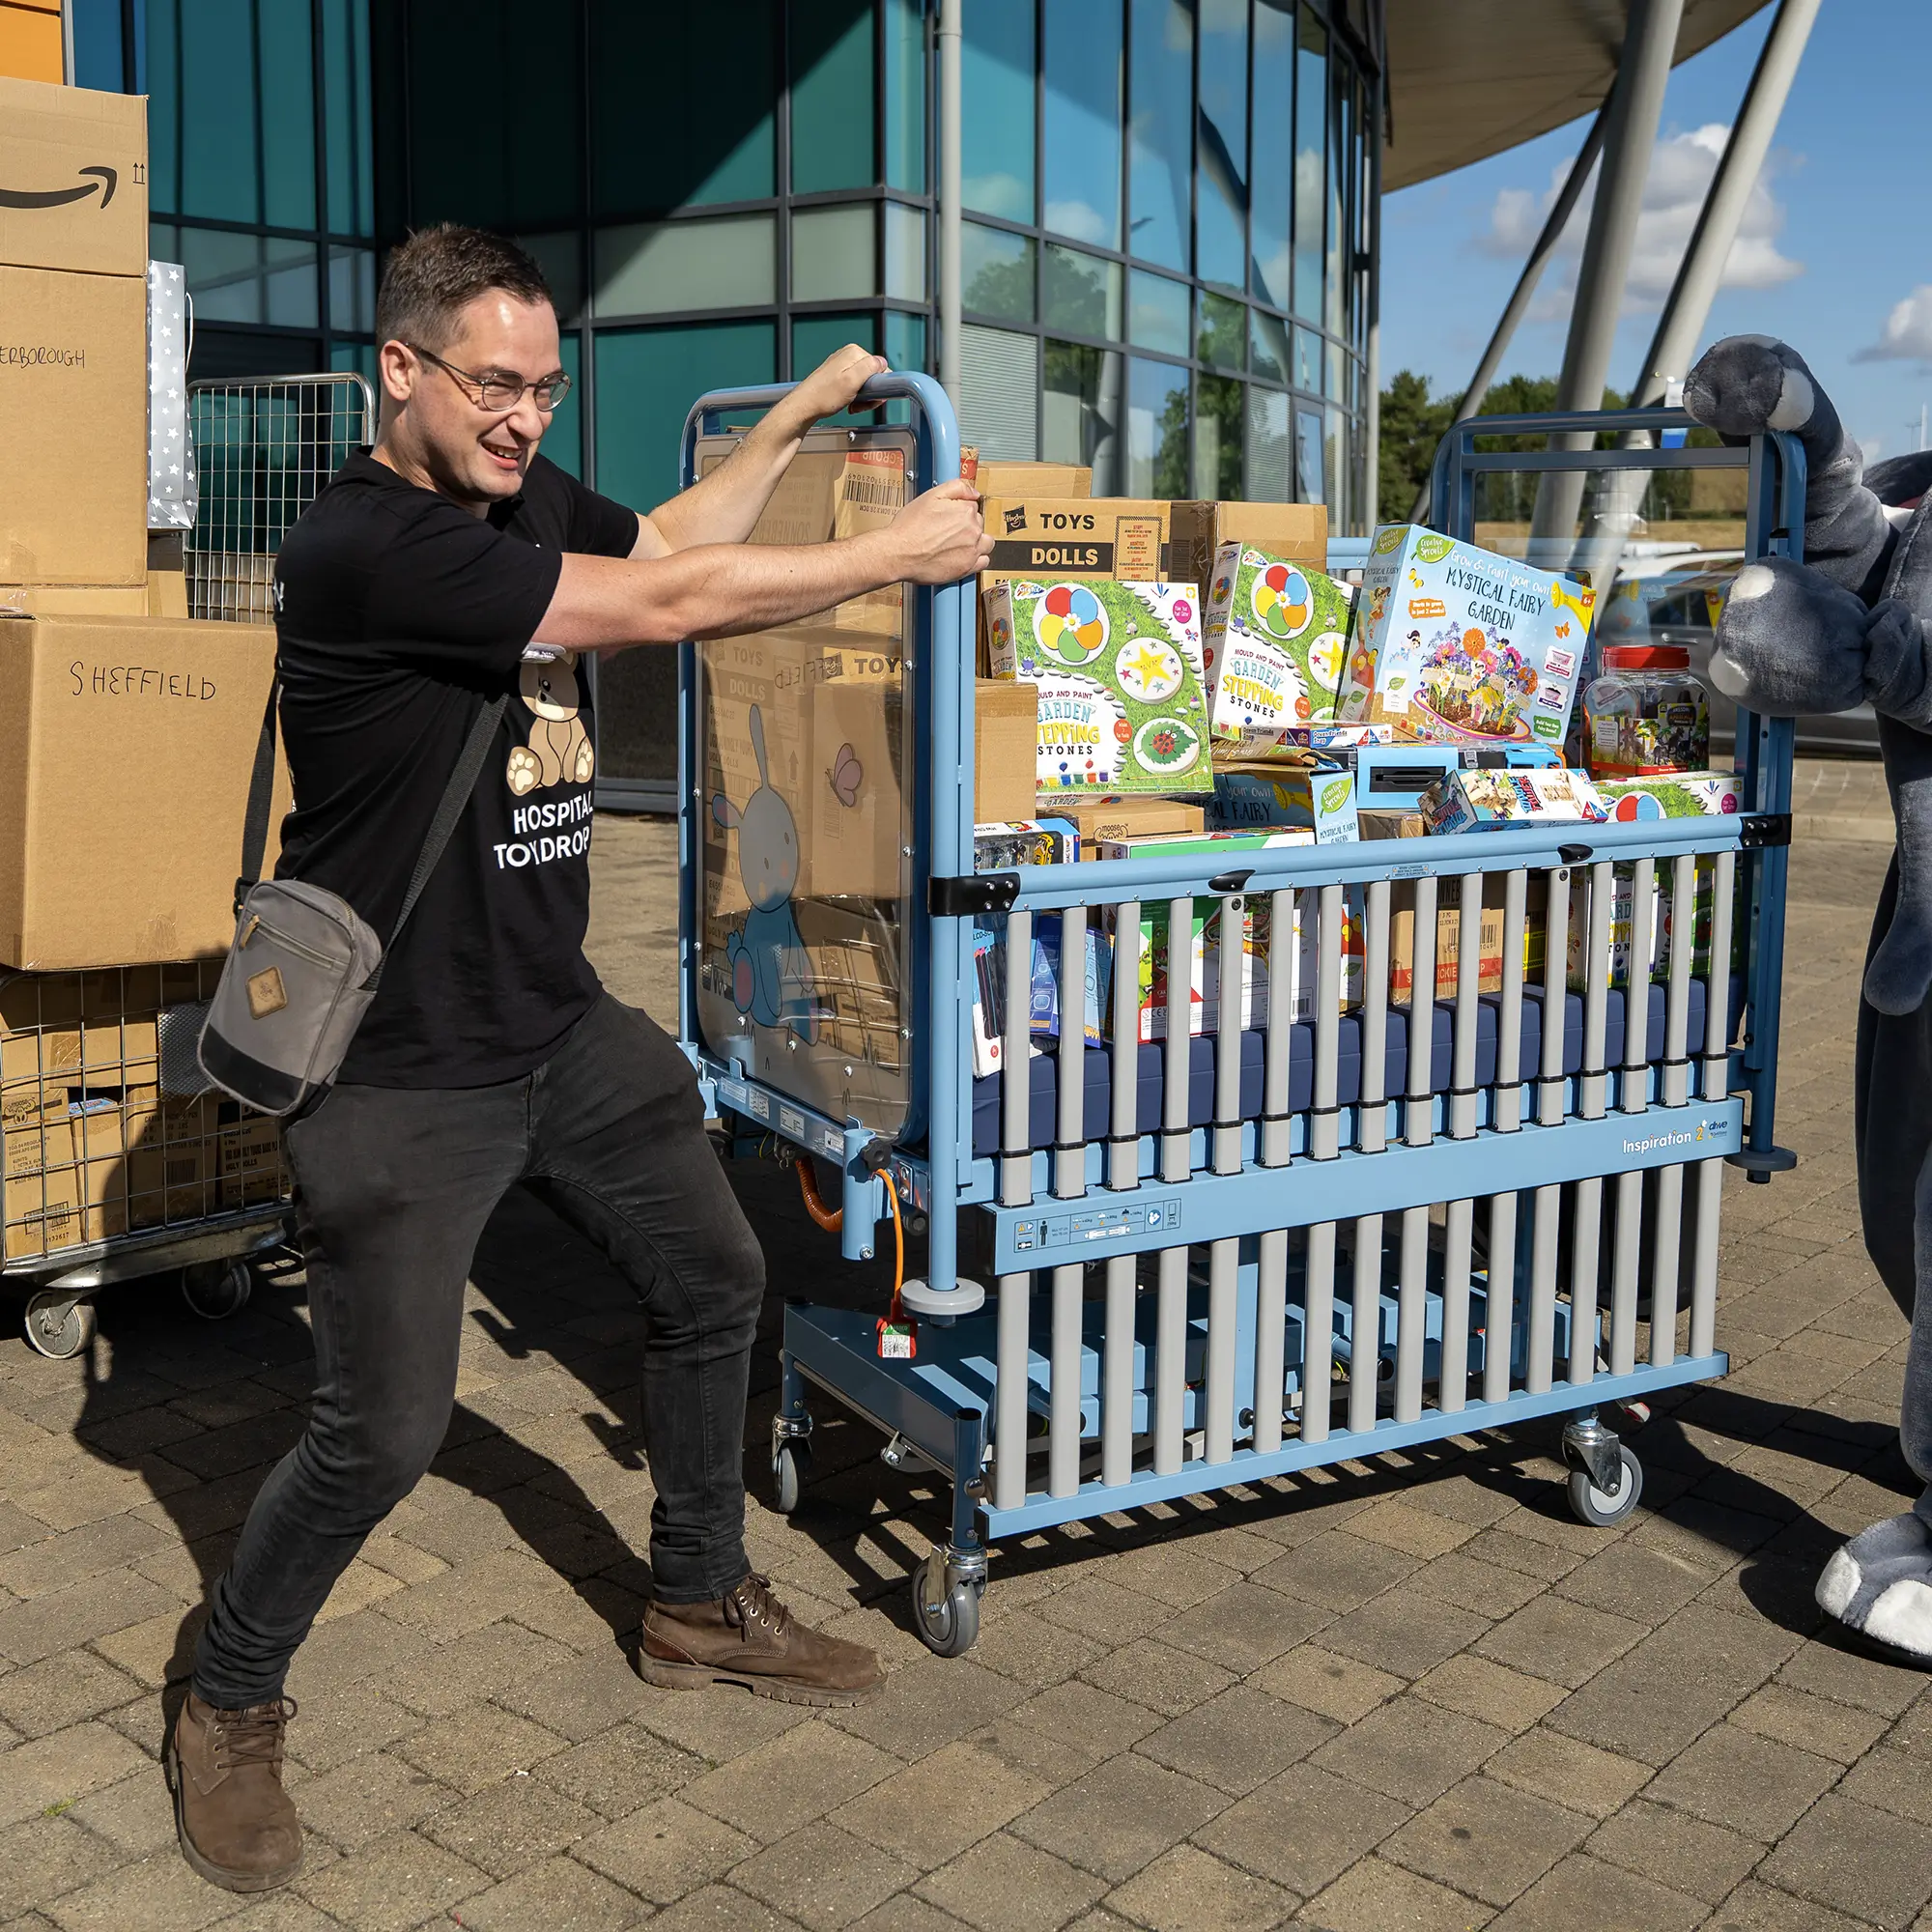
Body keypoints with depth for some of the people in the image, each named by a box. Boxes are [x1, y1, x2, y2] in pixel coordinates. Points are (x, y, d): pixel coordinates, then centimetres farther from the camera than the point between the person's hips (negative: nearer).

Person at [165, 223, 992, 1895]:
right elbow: (668, 607, -25)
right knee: (384, 1432, -4)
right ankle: (230, 1706, 24)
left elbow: (665, 539, 26)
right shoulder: (364, 543, -23)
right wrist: (903, 554, -14)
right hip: (402, 1068, -9)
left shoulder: (525, 496, 4)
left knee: (713, 1281, 17)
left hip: (565, 1029, 9)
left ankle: (702, 1605, 37)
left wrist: (802, 416, 19)